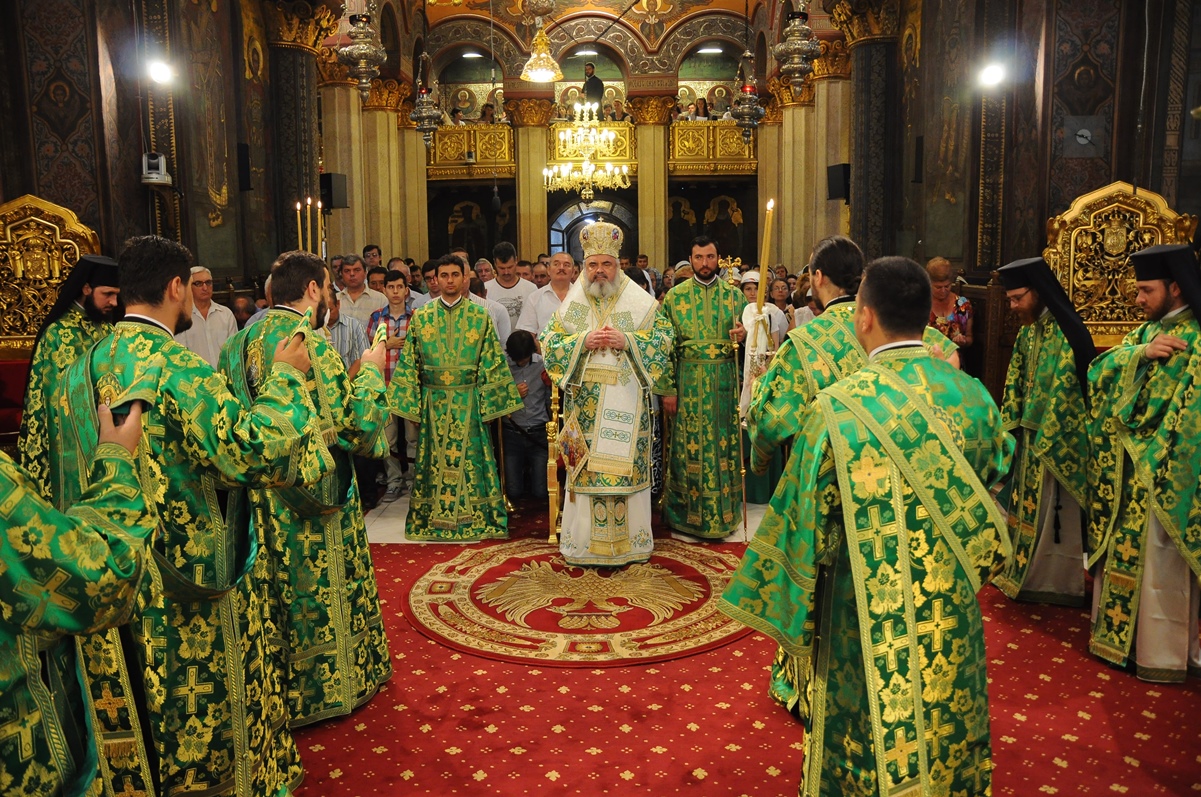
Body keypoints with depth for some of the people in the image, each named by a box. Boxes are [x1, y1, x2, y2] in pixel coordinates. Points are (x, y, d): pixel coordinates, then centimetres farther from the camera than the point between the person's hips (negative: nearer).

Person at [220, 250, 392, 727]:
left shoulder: (241, 342, 4)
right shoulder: (310, 344, -20)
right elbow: (353, 422, -18)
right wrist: (369, 370, -4)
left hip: (258, 495, 7)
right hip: (313, 491, -7)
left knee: (275, 588, 17)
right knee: (319, 582, 8)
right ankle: (325, 688, 23)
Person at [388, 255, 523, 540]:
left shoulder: (480, 317, 3)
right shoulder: (421, 318, 6)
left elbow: (492, 361, 2)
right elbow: (409, 362, 6)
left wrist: (491, 399, -2)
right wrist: (411, 400, 1)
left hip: (468, 400, -1)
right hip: (433, 400, 1)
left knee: (470, 456, 1)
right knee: (434, 457, 6)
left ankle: (473, 517, 12)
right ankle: (433, 519, 16)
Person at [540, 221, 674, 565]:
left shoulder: (640, 301, 3)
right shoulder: (572, 303, 8)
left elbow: (663, 340, -1)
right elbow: (549, 345, 3)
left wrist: (627, 340, -16)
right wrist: (583, 342, -13)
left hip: (627, 403, -1)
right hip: (585, 402, 1)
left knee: (627, 467, 1)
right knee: (586, 469, 3)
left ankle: (629, 542, 14)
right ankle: (584, 542, 14)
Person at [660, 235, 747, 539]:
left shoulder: (734, 294, 7)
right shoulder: (675, 296, 3)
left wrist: (744, 335, -13)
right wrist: (668, 389, -6)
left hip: (725, 381, 1)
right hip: (688, 380, -1)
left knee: (724, 444, 5)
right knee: (690, 446, 3)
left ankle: (724, 512, 18)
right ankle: (689, 513, 16)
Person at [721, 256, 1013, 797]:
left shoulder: (839, 409, -22)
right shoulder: (972, 396, -8)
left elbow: (806, 529, -15)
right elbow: (994, 491, 6)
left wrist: (792, 625, -1)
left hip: (868, 625, -4)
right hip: (953, 623, 4)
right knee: (946, 735, 25)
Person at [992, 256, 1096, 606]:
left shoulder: (1067, 333, -19)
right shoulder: (1028, 330, 6)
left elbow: (1063, 392, -19)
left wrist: (1044, 443, -17)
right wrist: (1009, 429, 6)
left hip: (1057, 441, -8)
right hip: (1029, 435, 8)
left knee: (1053, 510, 3)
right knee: (1027, 505, 16)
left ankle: (1054, 582, 17)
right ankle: (1026, 573, 29)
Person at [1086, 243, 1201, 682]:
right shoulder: (1147, 331, 12)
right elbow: (1100, 368, 0)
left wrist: (1152, 458, -20)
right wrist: (1142, 353, -17)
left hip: (1163, 474, -7)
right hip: (1125, 472, 8)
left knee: (1160, 564, 1)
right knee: (1123, 555, 14)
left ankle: (1166, 655, 14)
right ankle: (1122, 636, 27)